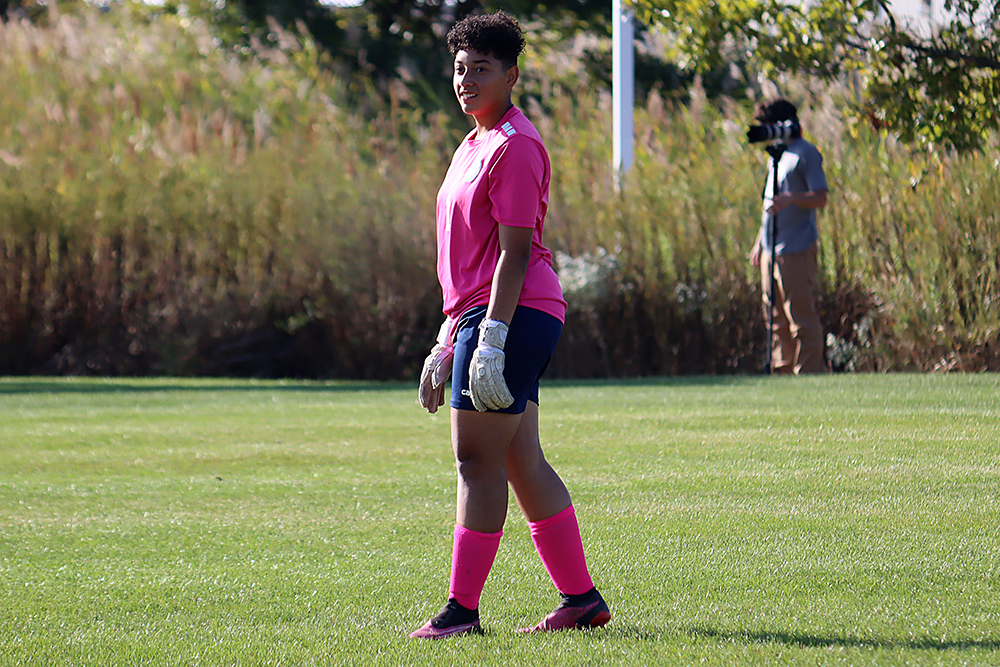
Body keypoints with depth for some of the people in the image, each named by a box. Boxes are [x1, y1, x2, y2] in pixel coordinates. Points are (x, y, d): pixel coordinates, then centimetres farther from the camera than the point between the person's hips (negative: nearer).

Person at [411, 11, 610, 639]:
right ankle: (582, 598, 13)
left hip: (512, 315, -10)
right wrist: (447, 343, 24)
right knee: (522, 462, 10)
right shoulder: (475, 145, 20)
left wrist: (491, 339, -22)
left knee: (478, 459, -9)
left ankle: (462, 610, -7)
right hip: (480, 316, 10)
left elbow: (514, 251, -17)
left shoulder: (514, 145, -11)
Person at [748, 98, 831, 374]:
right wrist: (759, 242, 25)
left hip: (797, 250, -9)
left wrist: (791, 198, -31)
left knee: (802, 318, -8)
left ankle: (809, 373, -5)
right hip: (771, 252, 9)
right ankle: (782, 373, 14)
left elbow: (820, 198, -14)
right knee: (777, 318, 10)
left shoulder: (806, 153, -7)